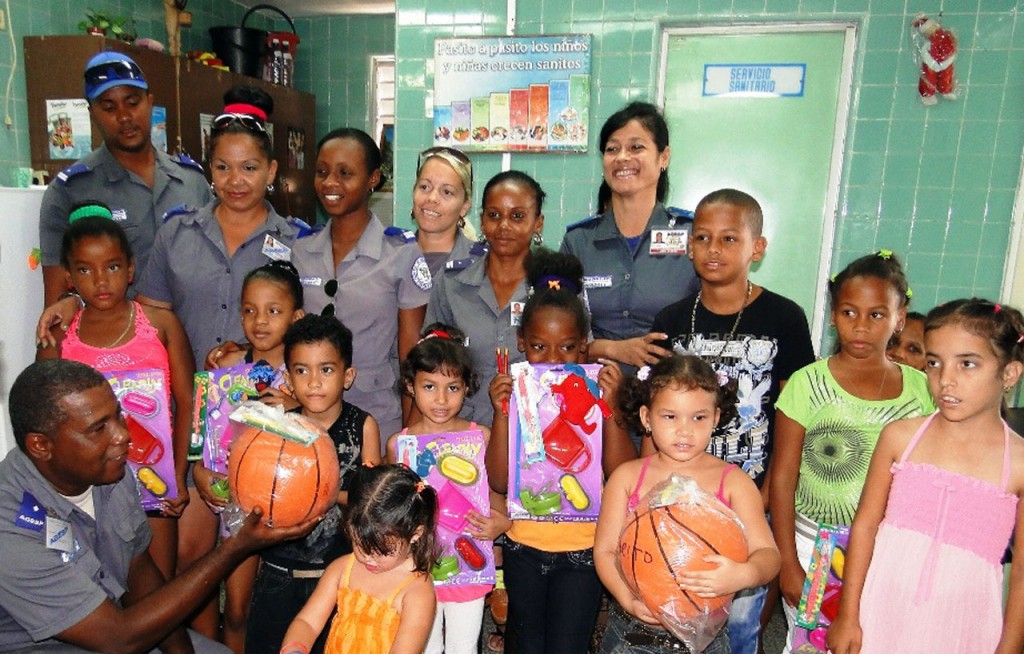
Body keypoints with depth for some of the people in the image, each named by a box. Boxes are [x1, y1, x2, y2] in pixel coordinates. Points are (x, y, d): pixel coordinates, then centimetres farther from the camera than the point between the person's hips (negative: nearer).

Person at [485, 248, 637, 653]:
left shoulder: (596, 394, -9)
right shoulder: (515, 395, -6)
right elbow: (499, 481, -11)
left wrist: (609, 406, -27)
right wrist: (501, 412, -22)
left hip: (583, 548, -2)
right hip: (524, 546, 2)